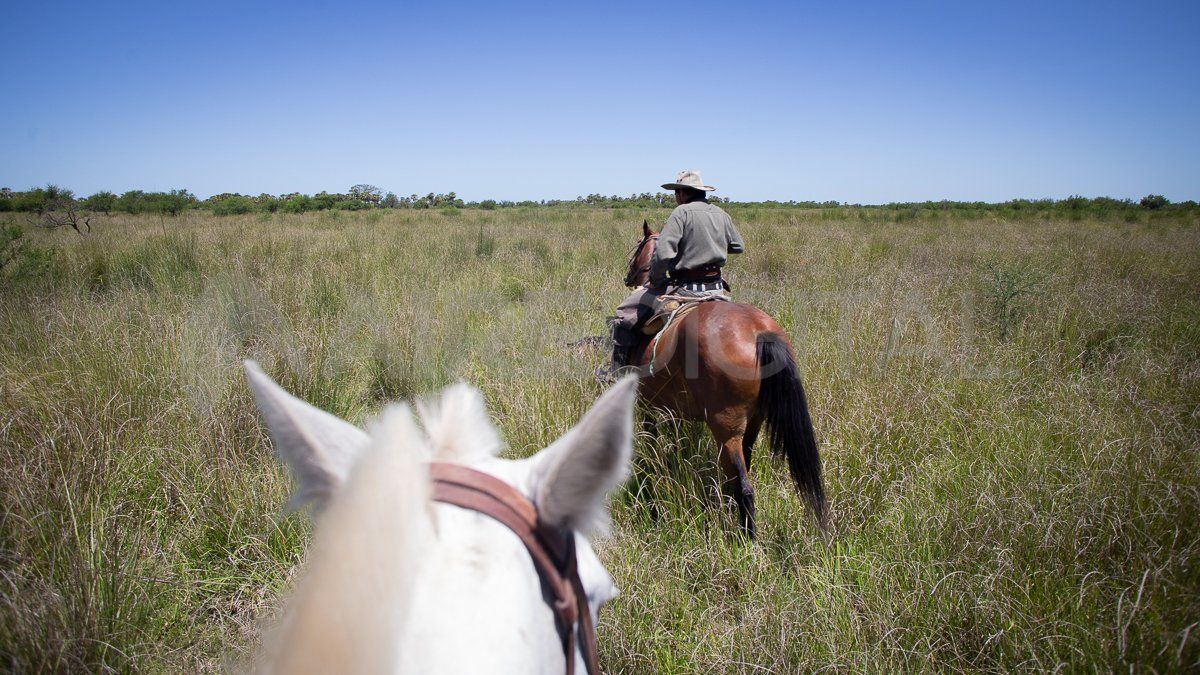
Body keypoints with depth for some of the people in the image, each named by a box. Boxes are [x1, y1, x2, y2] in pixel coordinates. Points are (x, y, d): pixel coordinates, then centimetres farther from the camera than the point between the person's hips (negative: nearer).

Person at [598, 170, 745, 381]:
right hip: (716, 288, 7)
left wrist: (654, 281, -6)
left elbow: (663, 253, -21)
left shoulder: (682, 212, -11)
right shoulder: (721, 214, 8)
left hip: (685, 287, -7)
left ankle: (618, 369, 4)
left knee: (627, 311, 2)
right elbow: (738, 246, 22)